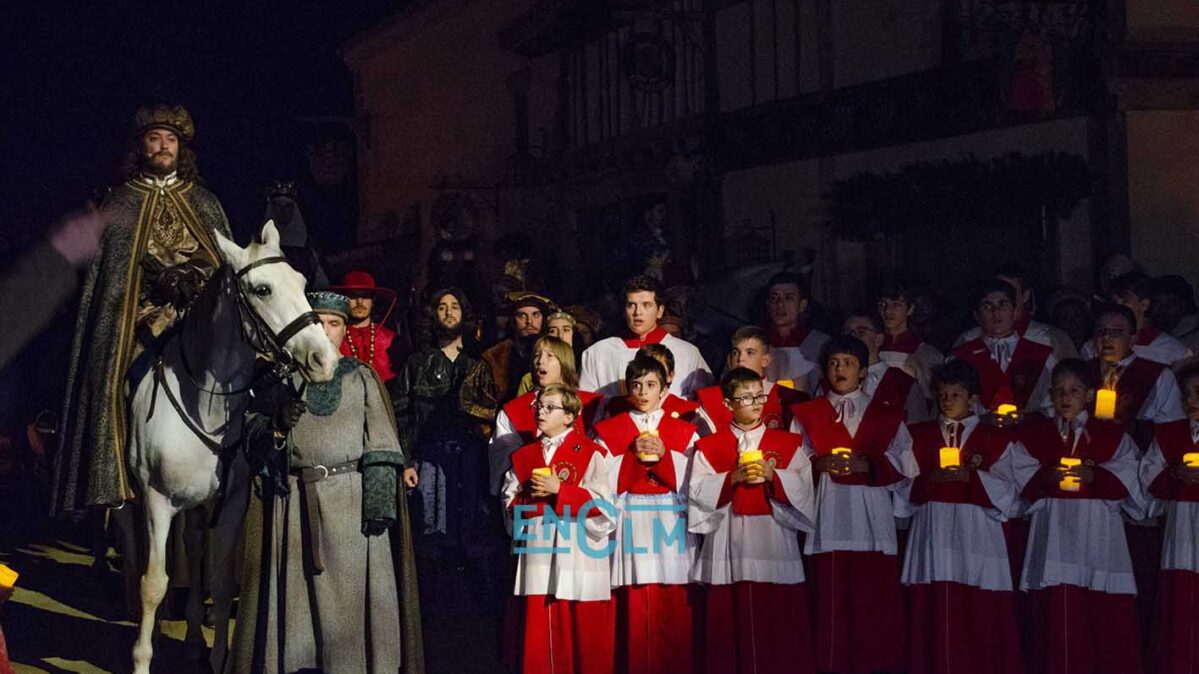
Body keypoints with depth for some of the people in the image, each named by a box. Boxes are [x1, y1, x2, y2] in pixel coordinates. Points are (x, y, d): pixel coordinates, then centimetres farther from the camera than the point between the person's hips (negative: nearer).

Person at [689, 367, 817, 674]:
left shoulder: (788, 444, 10)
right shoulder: (709, 447, 7)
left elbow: (803, 491, 1)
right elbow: (698, 493, -3)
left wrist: (773, 476, -13)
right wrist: (733, 479, -14)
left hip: (775, 545, 1)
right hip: (728, 549, 0)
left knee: (779, 630, -1)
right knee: (731, 624, 1)